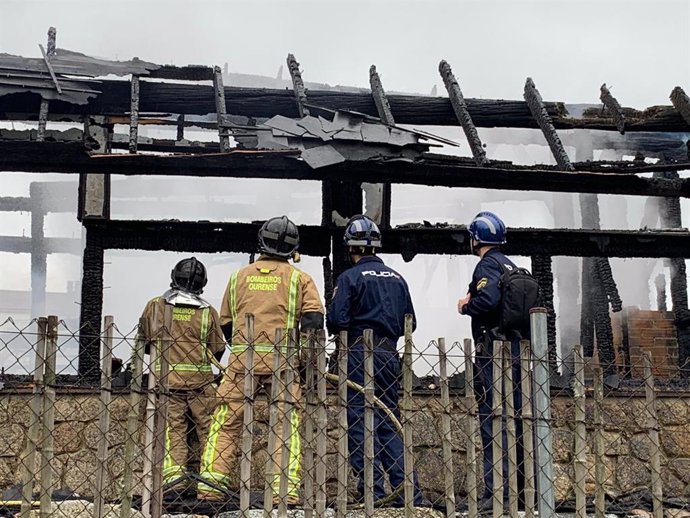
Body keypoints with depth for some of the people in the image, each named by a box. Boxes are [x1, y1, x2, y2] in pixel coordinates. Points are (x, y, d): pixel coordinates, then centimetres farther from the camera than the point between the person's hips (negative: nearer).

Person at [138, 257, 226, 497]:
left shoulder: (155, 306, 4)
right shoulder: (208, 311, 3)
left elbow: (143, 342, 9)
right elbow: (218, 349, 8)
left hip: (166, 378, 1)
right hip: (200, 378, -1)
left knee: (172, 427, 4)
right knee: (208, 426, 5)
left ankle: (173, 471, -8)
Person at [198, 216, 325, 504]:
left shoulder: (239, 277, 15)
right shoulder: (299, 278, 8)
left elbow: (225, 322, 18)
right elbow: (313, 319, -4)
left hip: (241, 358, 2)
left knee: (227, 420, 6)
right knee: (287, 423, 2)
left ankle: (211, 484, -1)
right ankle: (286, 488, -5)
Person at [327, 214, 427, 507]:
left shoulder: (350, 277, -5)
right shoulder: (397, 278, 12)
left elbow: (336, 320, -12)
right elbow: (409, 322, 13)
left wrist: (338, 330, 10)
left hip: (359, 354, -6)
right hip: (390, 355, 6)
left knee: (360, 422, -3)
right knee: (389, 422, 11)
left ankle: (373, 492, -7)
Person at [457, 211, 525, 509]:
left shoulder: (487, 265, -8)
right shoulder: (511, 266, 19)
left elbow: (488, 299, -25)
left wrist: (466, 306, -6)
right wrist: (473, 301, 17)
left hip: (494, 348, -9)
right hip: (518, 347, 9)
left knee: (492, 420, -10)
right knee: (516, 417, 13)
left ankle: (496, 490, -13)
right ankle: (521, 484, 18)